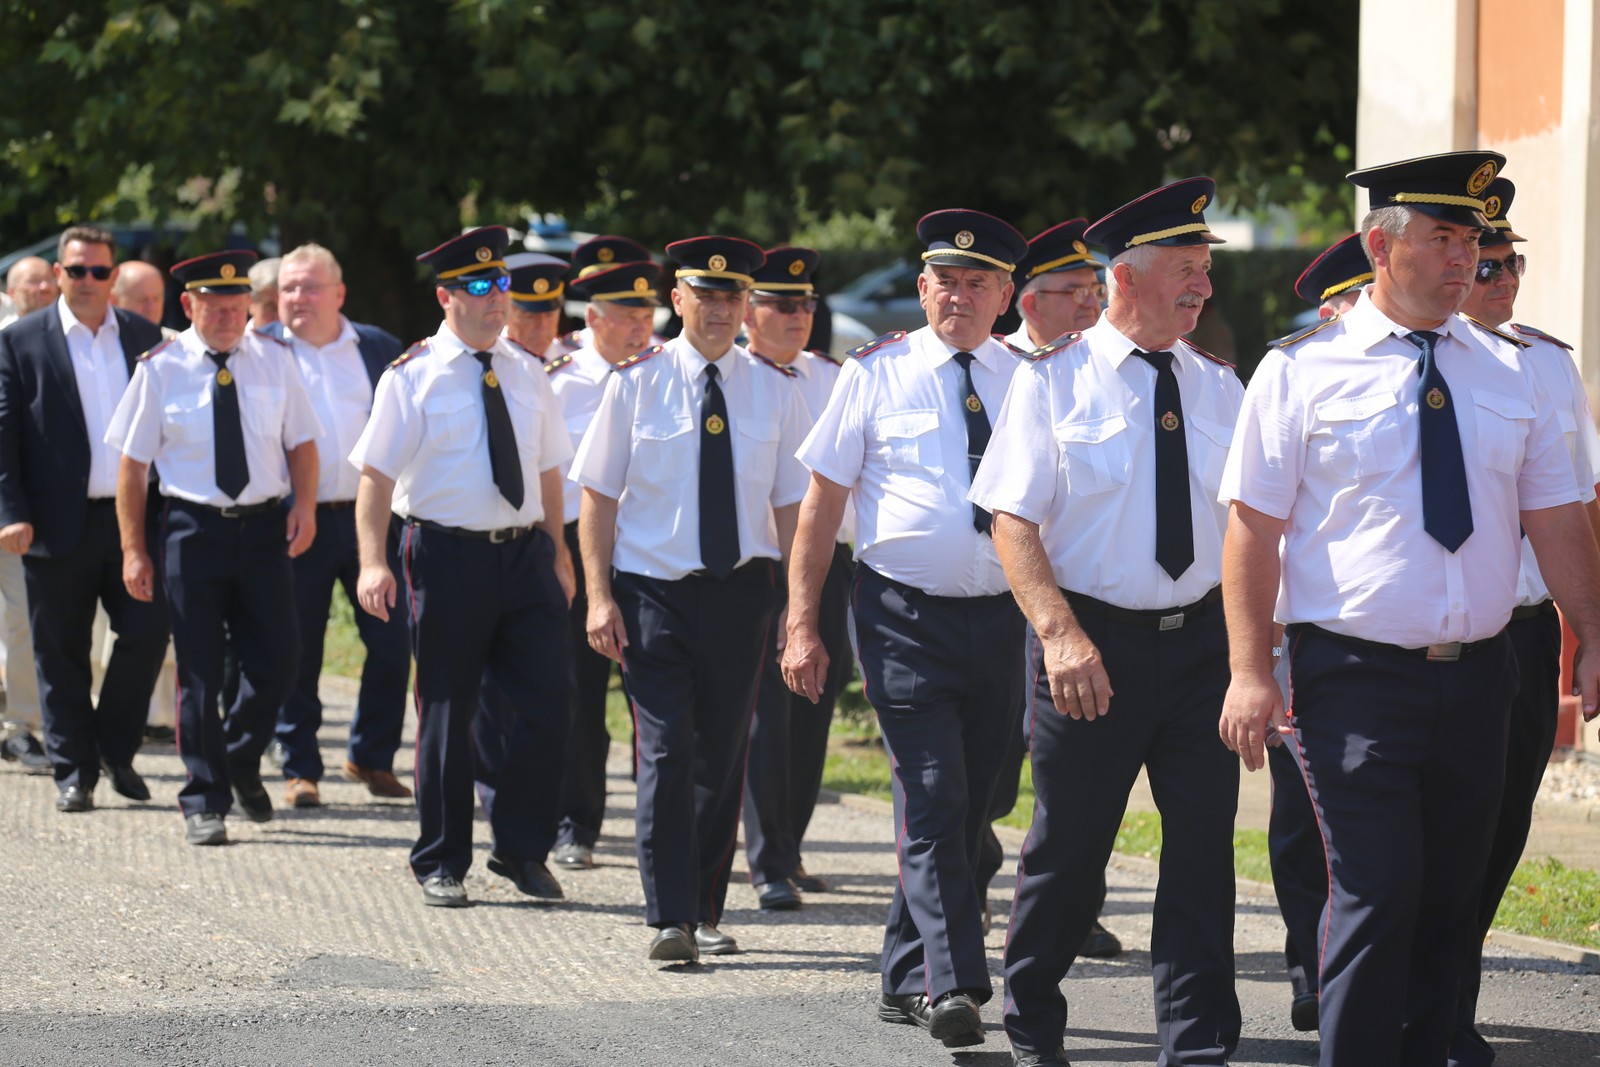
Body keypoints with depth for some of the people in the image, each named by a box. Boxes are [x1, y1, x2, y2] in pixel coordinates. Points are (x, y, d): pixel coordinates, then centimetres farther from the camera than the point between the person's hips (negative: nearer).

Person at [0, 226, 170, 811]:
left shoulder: (144, 337, 9)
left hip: (133, 517, 2)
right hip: (59, 522, -2)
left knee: (147, 632, -3)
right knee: (61, 656, 4)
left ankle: (116, 748, 17)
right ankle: (74, 771, 13)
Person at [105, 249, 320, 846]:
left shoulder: (272, 360, 6)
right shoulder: (161, 369, -1)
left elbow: (302, 442, 12)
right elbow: (133, 464, 1)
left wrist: (305, 505, -6)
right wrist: (133, 549, -4)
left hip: (264, 527, 2)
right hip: (193, 528, -2)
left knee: (275, 664, 0)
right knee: (199, 673, 1)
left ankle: (242, 761, 28)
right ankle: (205, 802, 10)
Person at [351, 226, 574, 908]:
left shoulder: (526, 375, 11)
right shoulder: (412, 378, -3)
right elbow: (376, 477, -7)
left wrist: (556, 554, 17)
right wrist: (373, 563, -17)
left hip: (525, 552, 4)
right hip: (448, 554, -4)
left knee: (545, 703, -2)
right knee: (448, 714, 4)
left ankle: (522, 850, 14)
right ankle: (441, 865, 15)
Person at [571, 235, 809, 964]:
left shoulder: (774, 391, 6)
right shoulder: (637, 381, 0)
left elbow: (792, 506, 8)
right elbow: (598, 494, 0)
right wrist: (599, 595, -8)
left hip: (741, 591, 3)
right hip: (653, 591, -3)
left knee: (724, 755, 8)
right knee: (666, 752, -10)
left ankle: (706, 913, 19)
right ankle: (669, 920, -9)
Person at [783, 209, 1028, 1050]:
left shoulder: (1028, 380, 7)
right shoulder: (877, 374, 0)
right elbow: (821, 502, 2)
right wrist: (801, 626, -3)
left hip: (1002, 619, 4)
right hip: (907, 619, -4)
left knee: (967, 807, 10)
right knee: (933, 802, -14)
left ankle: (906, 977, 23)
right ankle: (953, 985, -19)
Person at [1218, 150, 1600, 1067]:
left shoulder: (1509, 373, 9)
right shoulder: (1302, 372, -2)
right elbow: (1255, 526, -6)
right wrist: (1251, 671, -13)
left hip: (1476, 674, 5)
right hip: (1356, 675, -4)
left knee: (1452, 899, 9)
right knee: (1377, 896, -12)